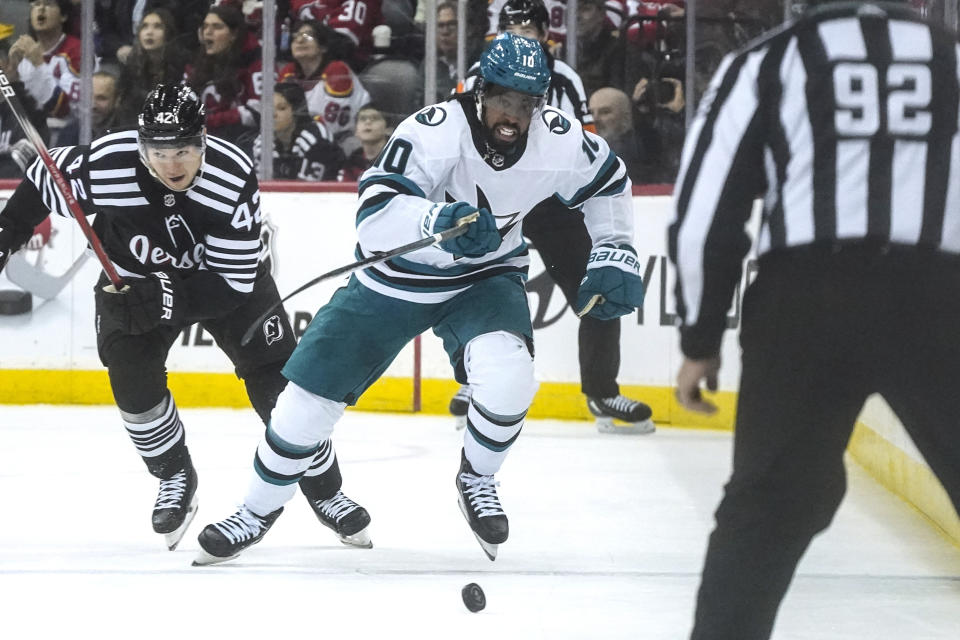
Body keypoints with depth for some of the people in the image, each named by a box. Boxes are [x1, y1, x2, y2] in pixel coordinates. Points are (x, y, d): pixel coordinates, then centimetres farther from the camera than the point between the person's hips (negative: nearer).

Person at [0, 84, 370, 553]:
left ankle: (324, 490, 10)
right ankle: (175, 477, 11)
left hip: (227, 274, -1)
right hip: (132, 277, 1)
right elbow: (43, 182, -8)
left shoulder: (235, 177, -33)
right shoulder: (104, 166, -31)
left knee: (276, 380, -7)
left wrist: (167, 298, -41)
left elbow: (233, 284, -30)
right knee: (133, 381, -16)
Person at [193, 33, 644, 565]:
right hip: (393, 280, -1)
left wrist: (614, 256, 1)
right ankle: (259, 509, 26)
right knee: (310, 392, 0)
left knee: (507, 375, -30)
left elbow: (608, 182, 6)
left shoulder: (560, 141, -18)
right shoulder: (433, 131, -31)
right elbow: (374, 217, -43)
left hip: (483, 279, 1)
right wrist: (438, 219, -60)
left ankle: (477, 478, 1)